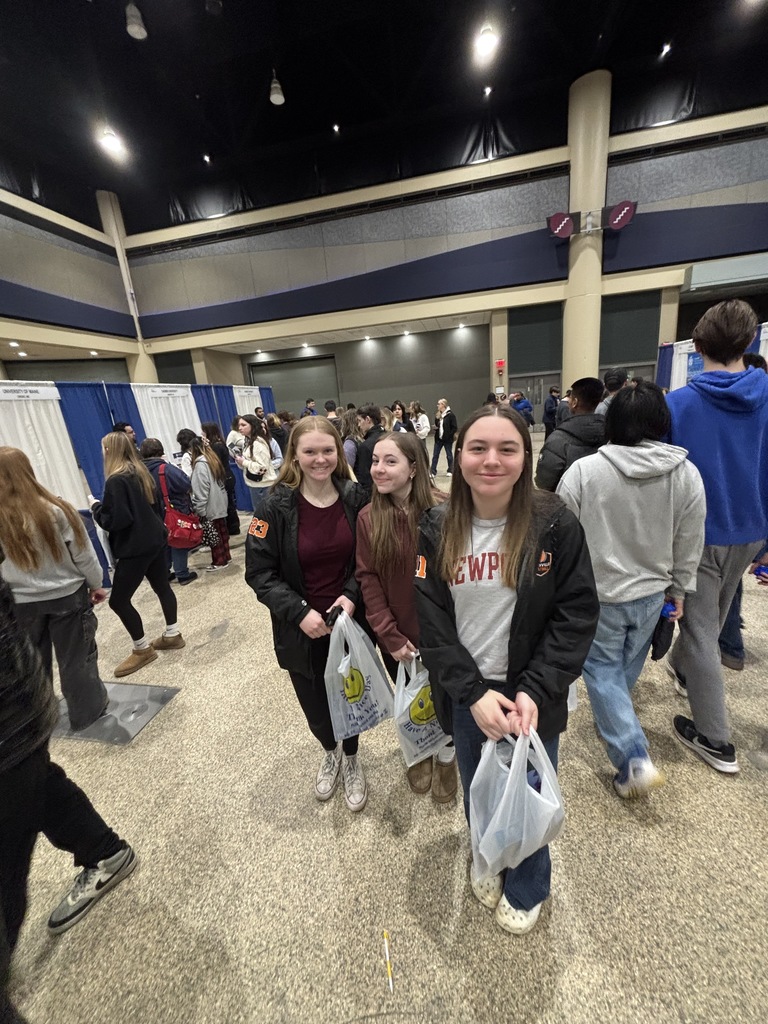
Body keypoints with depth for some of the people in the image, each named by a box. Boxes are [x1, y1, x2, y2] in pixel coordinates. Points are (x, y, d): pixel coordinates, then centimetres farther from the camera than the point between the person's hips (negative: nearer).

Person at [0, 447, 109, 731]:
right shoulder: (57, 511, -17)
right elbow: (83, 555, -9)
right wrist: (96, 585, 6)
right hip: (67, 596, -1)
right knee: (76, 657, 15)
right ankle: (87, 711, 30)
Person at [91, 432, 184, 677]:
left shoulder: (116, 480, -17)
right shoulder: (141, 472, 9)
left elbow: (115, 520, -20)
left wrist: (96, 507, -4)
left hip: (135, 548, -9)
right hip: (154, 540, 9)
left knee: (118, 600, 2)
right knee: (162, 586, 16)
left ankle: (142, 649, 14)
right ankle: (172, 635, 28)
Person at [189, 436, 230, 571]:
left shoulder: (200, 463, -16)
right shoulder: (213, 458, 10)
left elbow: (201, 489, -20)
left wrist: (200, 509, -16)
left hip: (211, 506, -9)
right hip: (220, 502, 9)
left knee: (214, 534, 3)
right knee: (222, 531, 15)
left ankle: (219, 561, 12)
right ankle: (226, 556, 26)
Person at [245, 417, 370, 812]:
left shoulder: (356, 499, -8)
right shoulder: (277, 507, -13)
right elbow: (259, 572, -10)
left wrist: (352, 595, -15)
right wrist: (299, 612, -20)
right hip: (302, 630, 0)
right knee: (315, 708, 19)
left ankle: (351, 758, 52)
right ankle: (330, 752, 55)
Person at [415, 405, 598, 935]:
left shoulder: (555, 523, -14)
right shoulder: (436, 529, -9)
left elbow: (577, 614, -11)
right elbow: (431, 622, -9)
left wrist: (534, 692, -18)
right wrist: (473, 693, -16)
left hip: (531, 695, -1)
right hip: (466, 695, 2)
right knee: (478, 792, 25)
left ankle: (527, 888, 55)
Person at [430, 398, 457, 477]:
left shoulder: (450, 414, -12)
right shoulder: (438, 414, 8)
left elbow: (454, 427, -12)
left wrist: (449, 435, -16)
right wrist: (435, 427, -3)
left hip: (447, 439, -6)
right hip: (438, 438, 6)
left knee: (449, 455, 9)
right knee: (435, 455, 3)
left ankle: (450, 470, 24)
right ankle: (433, 472, 8)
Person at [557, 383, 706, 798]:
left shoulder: (582, 470, -19)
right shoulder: (686, 473, -8)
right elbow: (690, 543, 0)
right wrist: (679, 589, 13)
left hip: (596, 593, -4)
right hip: (651, 592, 4)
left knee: (602, 669, 14)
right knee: (627, 667, 24)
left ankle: (633, 758, 9)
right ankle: (614, 717, 48)